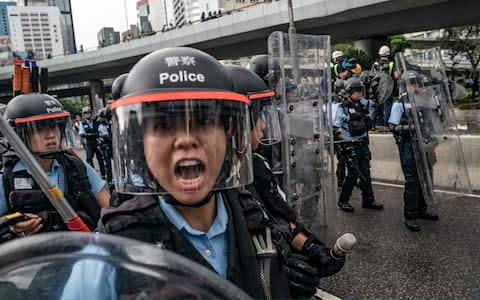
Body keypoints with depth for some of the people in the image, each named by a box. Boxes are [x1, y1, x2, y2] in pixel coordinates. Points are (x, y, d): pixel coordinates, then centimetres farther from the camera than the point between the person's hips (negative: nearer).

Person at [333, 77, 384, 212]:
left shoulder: (364, 104, 7)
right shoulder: (342, 108, -10)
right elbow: (336, 128, -12)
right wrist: (343, 143, -17)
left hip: (363, 144, 6)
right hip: (350, 145, -6)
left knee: (365, 173, 10)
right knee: (353, 174, -4)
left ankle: (368, 200, 19)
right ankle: (343, 201, 11)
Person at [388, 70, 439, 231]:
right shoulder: (399, 104, -6)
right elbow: (393, 127, -11)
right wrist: (408, 128, -25)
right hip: (407, 145, -6)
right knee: (412, 180, -5)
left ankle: (421, 210, 29)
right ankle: (410, 216, 4)